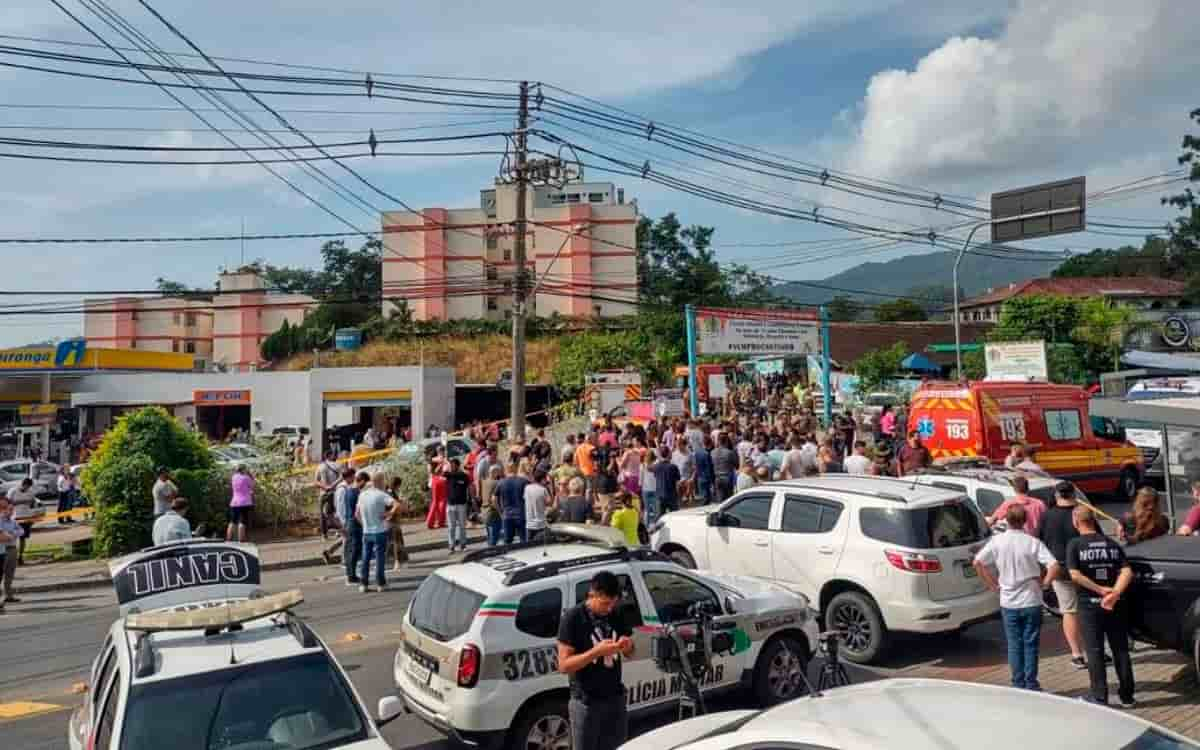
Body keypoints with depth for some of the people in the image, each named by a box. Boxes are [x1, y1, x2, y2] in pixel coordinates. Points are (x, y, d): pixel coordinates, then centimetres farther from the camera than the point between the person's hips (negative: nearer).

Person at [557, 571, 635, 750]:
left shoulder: (617, 615, 3)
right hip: (586, 702, -5)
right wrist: (597, 651, -27)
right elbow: (564, 665, -16)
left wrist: (627, 646, -11)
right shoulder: (573, 617, -13)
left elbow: (629, 654, 13)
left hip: (616, 698, 5)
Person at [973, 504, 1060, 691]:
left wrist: (993, 584, 4)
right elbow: (1054, 566, -19)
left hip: (1008, 602, 1)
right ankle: (1031, 685, 12)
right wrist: (1044, 583, -3)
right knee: (1030, 644, 8)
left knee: (1014, 645, 10)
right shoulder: (1033, 542, -10)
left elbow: (977, 563, -6)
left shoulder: (997, 541, -6)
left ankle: (1018, 684, 14)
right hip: (1031, 601, -1)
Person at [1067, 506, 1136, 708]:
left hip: (1090, 605, -4)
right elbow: (1127, 572, -6)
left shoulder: (1075, 545, -7)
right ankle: (1127, 697, 21)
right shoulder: (1112, 544, 6)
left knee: (1095, 652, 4)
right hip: (1116, 605, 4)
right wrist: (1114, 593, -16)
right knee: (1121, 650, 14)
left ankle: (1100, 698, 7)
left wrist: (1100, 590, -13)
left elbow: (1075, 575, -17)